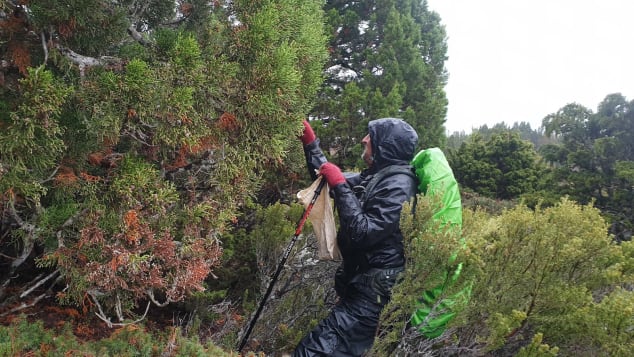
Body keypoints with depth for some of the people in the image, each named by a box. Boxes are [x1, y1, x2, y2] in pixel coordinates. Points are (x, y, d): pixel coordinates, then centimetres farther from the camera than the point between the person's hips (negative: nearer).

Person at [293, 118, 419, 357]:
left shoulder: (398, 185, -17)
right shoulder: (375, 176, 12)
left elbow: (362, 232, -26)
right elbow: (326, 177, 21)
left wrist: (339, 185, -22)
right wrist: (310, 142, 15)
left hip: (375, 291, -10)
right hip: (362, 284, 10)